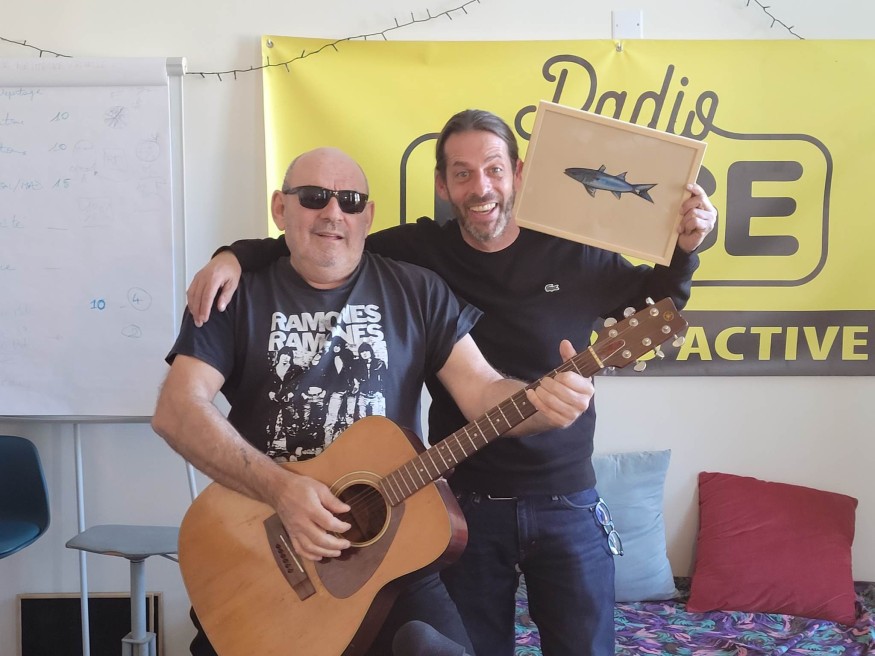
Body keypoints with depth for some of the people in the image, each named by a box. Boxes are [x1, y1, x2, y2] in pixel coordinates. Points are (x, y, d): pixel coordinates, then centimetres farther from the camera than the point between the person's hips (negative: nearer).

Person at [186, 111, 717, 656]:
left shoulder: (571, 254, -4)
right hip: (466, 506, 0)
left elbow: (654, 302, 12)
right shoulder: (418, 253, -5)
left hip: (568, 505, 1)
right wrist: (237, 256, -13)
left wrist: (684, 249, -6)